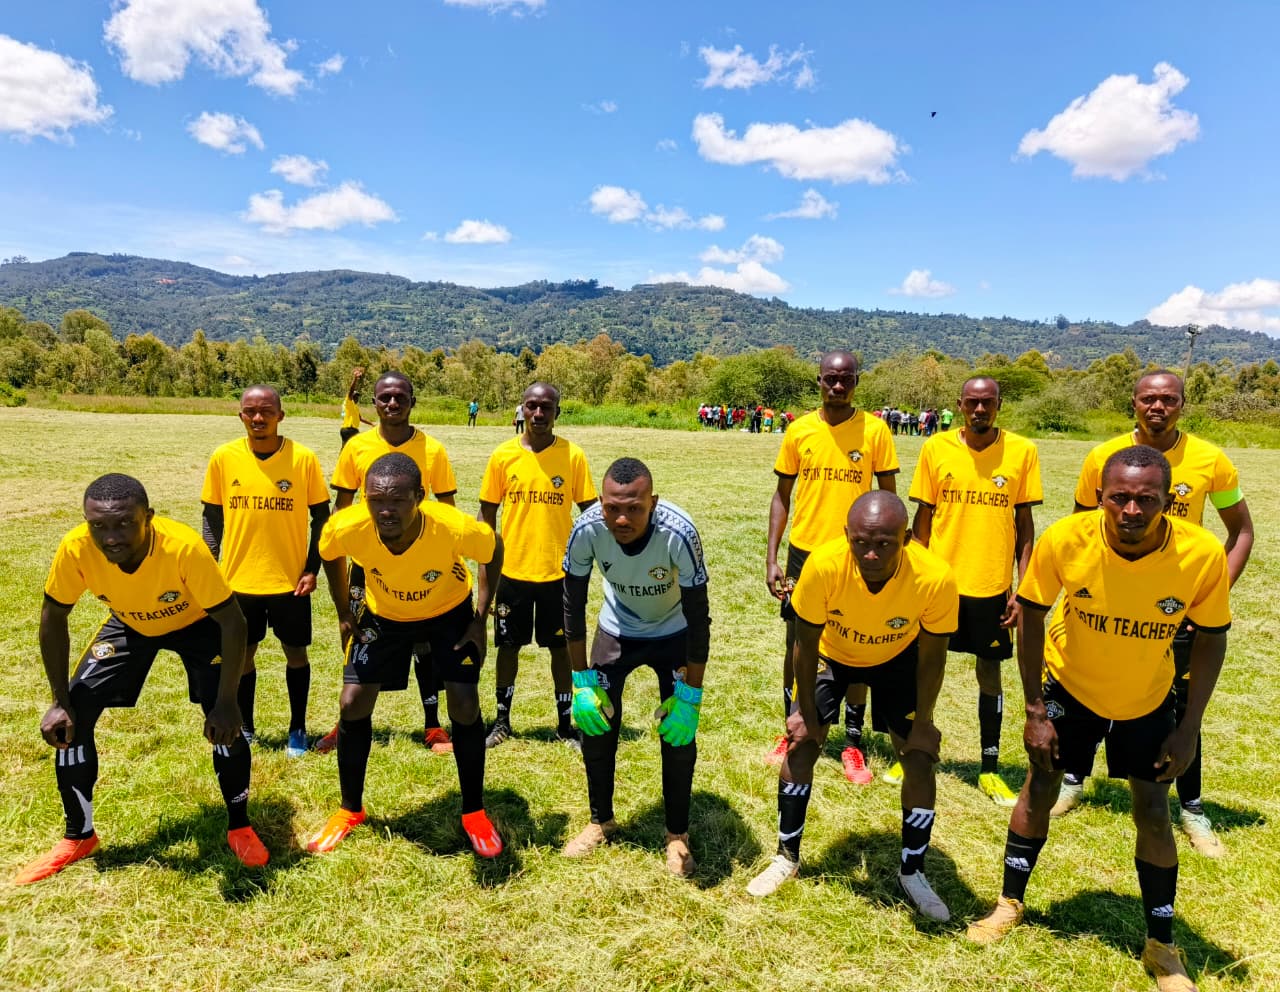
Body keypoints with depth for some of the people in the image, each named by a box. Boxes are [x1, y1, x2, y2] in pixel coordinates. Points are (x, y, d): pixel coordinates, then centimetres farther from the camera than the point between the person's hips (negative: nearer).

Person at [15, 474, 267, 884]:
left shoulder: (183, 547, -41)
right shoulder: (76, 547, -32)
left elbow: (232, 622, -31)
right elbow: (54, 616, -13)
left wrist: (226, 702, -33)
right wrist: (60, 701, -13)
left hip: (195, 622, -3)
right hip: (128, 624, 3)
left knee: (224, 721, -17)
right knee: (73, 717, -6)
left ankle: (239, 827, 7)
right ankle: (78, 837, 16)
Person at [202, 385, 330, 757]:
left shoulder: (304, 458, -9)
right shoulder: (223, 457, -4)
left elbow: (320, 518, -2)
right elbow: (212, 516, 5)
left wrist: (312, 569, -8)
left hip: (290, 579, -1)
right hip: (239, 578, 2)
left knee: (295, 652, 11)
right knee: (241, 654, 13)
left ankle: (297, 729, 28)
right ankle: (245, 729, 32)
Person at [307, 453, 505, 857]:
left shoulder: (457, 528, -40)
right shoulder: (345, 528, -34)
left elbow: (494, 551, -16)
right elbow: (330, 555, -7)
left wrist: (481, 618, -14)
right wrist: (344, 613, -3)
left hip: (449, 611, -2)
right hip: (382, 614, 2)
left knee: (465, 706, -7)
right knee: (354, 703, -2)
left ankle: (474, 812, 15)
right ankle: (350, 811, 22)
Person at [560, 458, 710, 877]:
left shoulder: (678, 532, -37)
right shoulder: (587, 529, -30)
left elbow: (698, 618, -26)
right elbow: (573, 605, -15)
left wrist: (690, 696, -22)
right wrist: (581, 680, -13)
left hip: (673, 634, -2)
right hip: (616, 630, 2)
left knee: (679, 730, -6)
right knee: (595, 722, 2)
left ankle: (677, 834, 17)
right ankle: (601, 820, 27)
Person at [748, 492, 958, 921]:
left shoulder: (935, 579, -37)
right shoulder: (823, 565, -39)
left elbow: (932, 654, -17)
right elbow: (806, 642, -21)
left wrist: (921, 721, -9)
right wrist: (807, 713, -12)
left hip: (899, 658, 1)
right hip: (832, 652, 0)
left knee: (919, 759, -3)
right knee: (801, 744, -3)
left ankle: (912, 872, 21)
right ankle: (787, 857, 19)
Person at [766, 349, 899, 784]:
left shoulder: (875, 430, -5)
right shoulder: (799, 430, 0)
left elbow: (888, 496, 1)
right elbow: (782, 495, 5)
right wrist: (771, 559, -1)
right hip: (804, 552, 2)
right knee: (797, 644, 11)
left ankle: (853, 744, 22)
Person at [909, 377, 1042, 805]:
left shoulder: (1022, 451, -3)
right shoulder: (935, 448, -2)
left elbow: (1025, 523, 1)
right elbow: (922, 517, 3)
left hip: (992, 586, 0)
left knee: (990, 674, 10)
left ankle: (990, 771, 25)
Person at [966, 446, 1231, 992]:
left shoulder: (1203, 555, -28)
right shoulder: (1065, 540, -30)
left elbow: (1211, 637, -10)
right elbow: (1030, 613, -14)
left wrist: (1189, 729, -10)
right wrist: (1035, 709, -13)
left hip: (1148, 701, 1)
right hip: (1070, 685, 0)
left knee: (1153, 810, 6)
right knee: (1040, 788, 7)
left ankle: (1161, 946, 28)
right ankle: (1010, 902, 29)